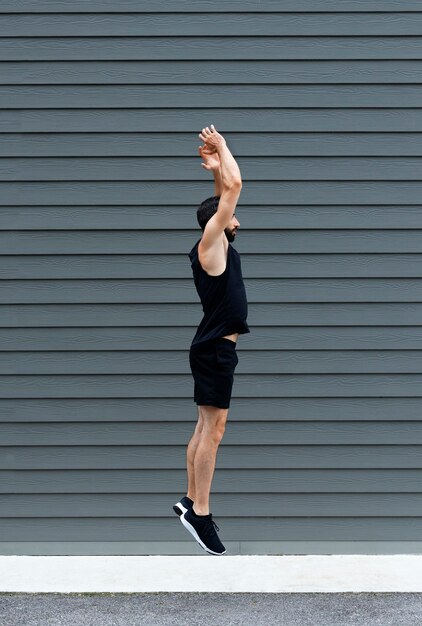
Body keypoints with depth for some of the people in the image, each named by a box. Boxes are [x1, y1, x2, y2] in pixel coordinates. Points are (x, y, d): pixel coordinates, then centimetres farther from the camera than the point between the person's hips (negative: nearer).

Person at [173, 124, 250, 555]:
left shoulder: (219, 246, 13)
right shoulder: (210, 244, -12)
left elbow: (225, 192, 26)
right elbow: (234, 186, -16)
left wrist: (215, 167, 18)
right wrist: (222, 147, -3)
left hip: (217, 346, 10)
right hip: (214, 348, -10)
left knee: (205, 426, 12)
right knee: (214, 428, -10)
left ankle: (190, 500, 18)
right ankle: (200, 514, -8)